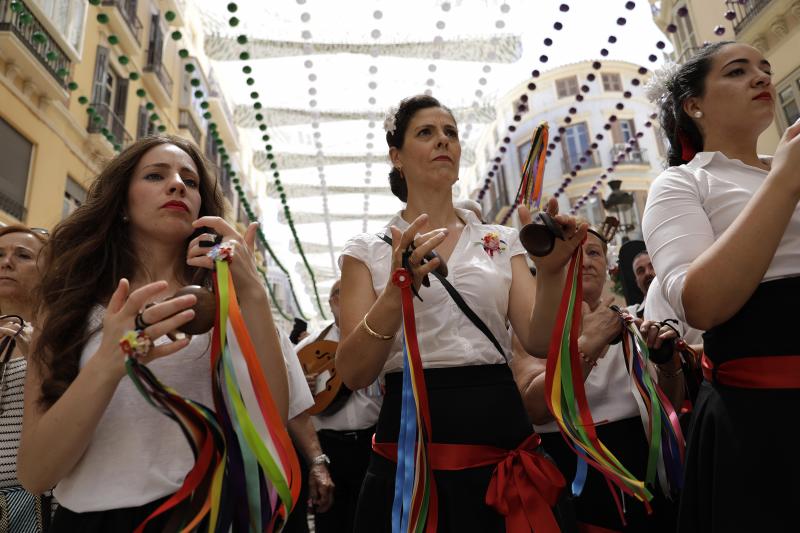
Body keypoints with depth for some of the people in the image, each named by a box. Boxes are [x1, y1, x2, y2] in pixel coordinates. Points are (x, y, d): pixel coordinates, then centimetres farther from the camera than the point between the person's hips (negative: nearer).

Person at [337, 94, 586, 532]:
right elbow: (354, 374, -8)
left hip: (499, 428, 2)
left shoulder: (501, 242, 8)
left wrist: (551, 270, -20)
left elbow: (540, 343, -2)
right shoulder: (368, 251, 2)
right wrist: (398, 289, -24)